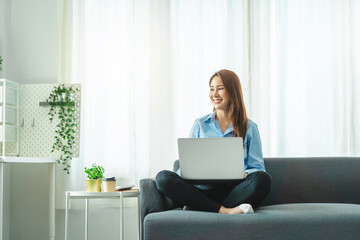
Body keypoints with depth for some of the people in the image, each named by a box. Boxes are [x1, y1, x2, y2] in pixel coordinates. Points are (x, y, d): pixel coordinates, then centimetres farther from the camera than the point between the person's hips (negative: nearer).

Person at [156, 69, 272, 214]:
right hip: (203, 190, 1)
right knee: (163, 177, -25)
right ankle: (224, 210, -34)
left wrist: (244, 175, -14)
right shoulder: (200, 125, 17)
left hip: (235, 190, -1)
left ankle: (197, 208, -32)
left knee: (263, 179, -32)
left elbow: (257, 168, 10)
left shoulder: (249, 127, 13)